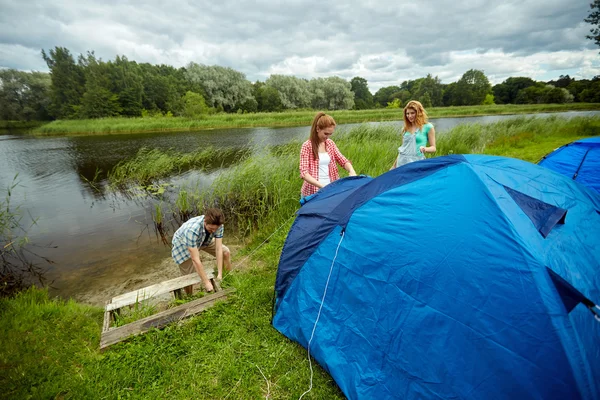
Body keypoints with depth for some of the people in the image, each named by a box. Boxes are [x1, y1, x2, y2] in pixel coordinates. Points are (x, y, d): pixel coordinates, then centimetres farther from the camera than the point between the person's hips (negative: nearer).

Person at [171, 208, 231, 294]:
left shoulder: (217, 225, -30)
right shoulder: (192, 230, -44)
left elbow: (219, 249, -26)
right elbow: (195, 259, -40)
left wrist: (220, 274, -29)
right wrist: (206, 282, -34)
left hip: (204, 240, 4)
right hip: (183, 244, -4)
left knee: (226, 253, -5)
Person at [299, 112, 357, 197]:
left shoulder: (330, 143, 9)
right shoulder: (307, 146, -8)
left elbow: (343, 160, 11)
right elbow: (304, 172, -15)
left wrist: (351, 171, -10)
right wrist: (322, 186, -26)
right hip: (313, 192, -4)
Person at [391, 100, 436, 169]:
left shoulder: (428, 127, 1)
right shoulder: (405, 128, 13)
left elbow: (433, 148, 3)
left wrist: (425, 149, -20)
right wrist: (394, 165, 18)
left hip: (416, 161, -4)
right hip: (402, 162, 4)